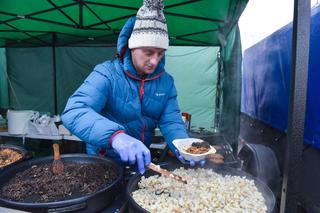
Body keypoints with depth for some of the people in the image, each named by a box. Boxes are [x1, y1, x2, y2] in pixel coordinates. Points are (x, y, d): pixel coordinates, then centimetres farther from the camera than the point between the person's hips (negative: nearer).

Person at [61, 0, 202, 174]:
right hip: (104, 162, -3)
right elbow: (73, 111, -31)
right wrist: (115, 135, -48)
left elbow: (171, 121, -7)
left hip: (140, 162, 4)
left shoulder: (166, 81, -3)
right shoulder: (106, 73, -19)